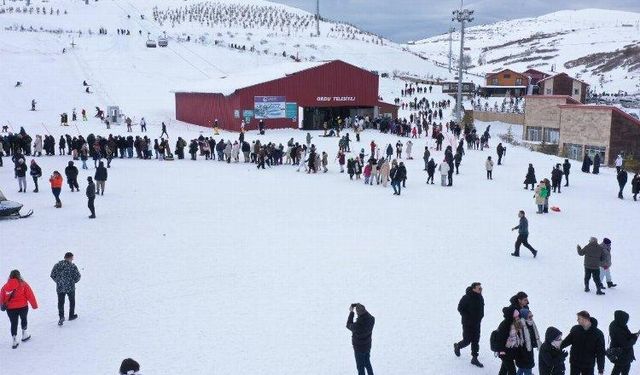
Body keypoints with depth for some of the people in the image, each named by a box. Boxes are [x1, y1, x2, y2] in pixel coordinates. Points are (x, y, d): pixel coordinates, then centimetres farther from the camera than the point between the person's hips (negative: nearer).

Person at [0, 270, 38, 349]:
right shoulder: (23, 284, -7)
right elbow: (30, 295, -7)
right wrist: (34, 305, 3)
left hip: (10, 309, 1)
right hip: (23, 307, -1)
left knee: (13, 323, 10)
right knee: (23, 319, 22)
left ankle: (14, 339, 5)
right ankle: (24, 335, 31)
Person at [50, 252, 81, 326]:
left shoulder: (58, 265, -1)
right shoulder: (72, 266, -11)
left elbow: (52, 275, 3)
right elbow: (77, 276, -11)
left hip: (60, 287, 2)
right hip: (70, 287, -2)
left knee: (60, 302, 9)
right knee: (72, 301, 18)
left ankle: (61, 317, -6)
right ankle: (71, 315, 28)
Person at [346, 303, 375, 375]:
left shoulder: (357, 326, -37)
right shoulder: (371, 320, -22)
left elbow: (349, 325, -12)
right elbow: (369, 315, 5)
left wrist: (351, 312, -7)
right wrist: (362, 308, -3)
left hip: (359, 349, -5)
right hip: (367, 347, 5)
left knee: (360, 366, 14)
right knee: (367, 364, 26)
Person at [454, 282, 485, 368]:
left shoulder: (480, 298, 1)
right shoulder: (466, 298, -20)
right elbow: (460, 308, -13)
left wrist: (480, 317, 4)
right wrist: (467, 317, -15)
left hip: (477, 323, 6)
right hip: (468, 324, -6)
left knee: (476, 341, 8)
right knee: (467, 340, 1)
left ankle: (474, 358, 17)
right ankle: (457, 346, 32)